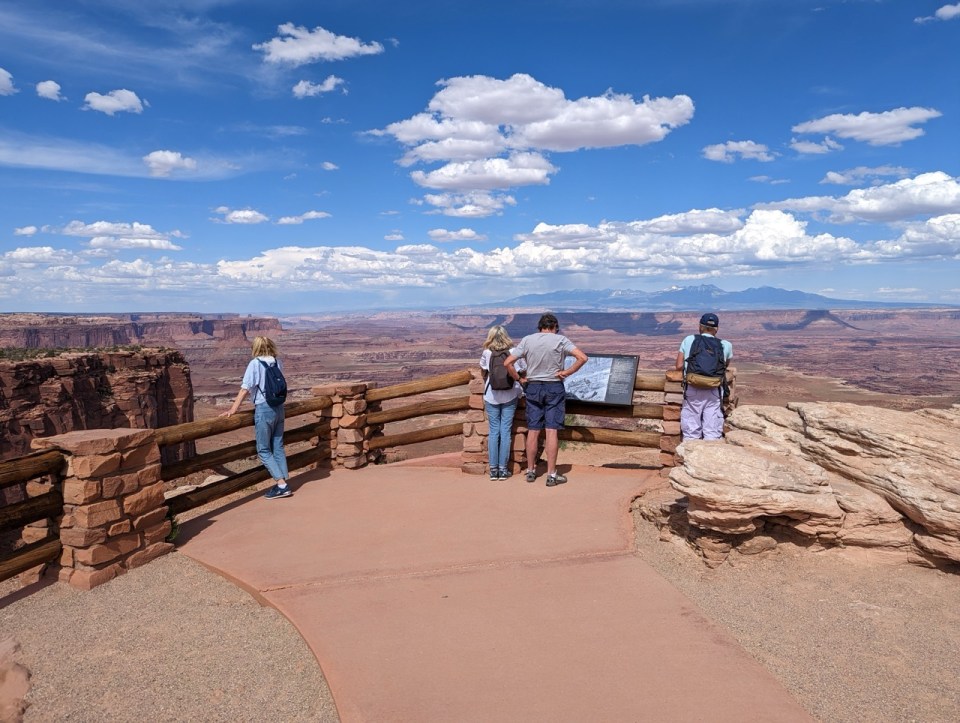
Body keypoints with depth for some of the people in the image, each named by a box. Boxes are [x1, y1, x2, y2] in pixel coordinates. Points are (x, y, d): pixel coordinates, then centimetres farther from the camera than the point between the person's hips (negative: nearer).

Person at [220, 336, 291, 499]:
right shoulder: (278, 363, 6)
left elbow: (245, 389, -13)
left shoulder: (255, 363, -8)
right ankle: (284, 483, 13)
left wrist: (233, 410, -12)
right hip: (279, 407, 6)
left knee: (263, 450, 3)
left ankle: (281, 485, -3)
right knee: (278, 447, 13)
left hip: (264, 409, -6)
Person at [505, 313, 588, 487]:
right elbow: (582, 358, -15)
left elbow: (508, 363, -3)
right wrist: (566, 373, -8)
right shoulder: (560, 340, -5)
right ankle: (551, 475, 2)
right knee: (551, 431, -1)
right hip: (554, 388, -2)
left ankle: (530, 471, 19)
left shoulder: (527, 340, 1)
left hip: (533, 387, 2)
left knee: (533, 431, 9)